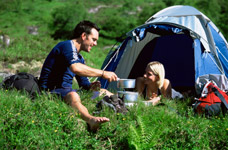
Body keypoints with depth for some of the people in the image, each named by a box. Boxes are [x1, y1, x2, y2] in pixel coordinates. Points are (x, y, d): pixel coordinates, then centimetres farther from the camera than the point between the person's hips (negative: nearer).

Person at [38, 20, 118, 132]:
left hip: (66, 92, 11)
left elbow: (84, 83, 22)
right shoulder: (67, 45, -11)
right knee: (72, 96, -43)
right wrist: (103, 73, -23)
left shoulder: (79, 58, 20)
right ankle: (90, 120, -71)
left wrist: (91, 86, -3)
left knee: (104, 93, 5)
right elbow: (75, 68, -30)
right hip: (50, 92, -10)